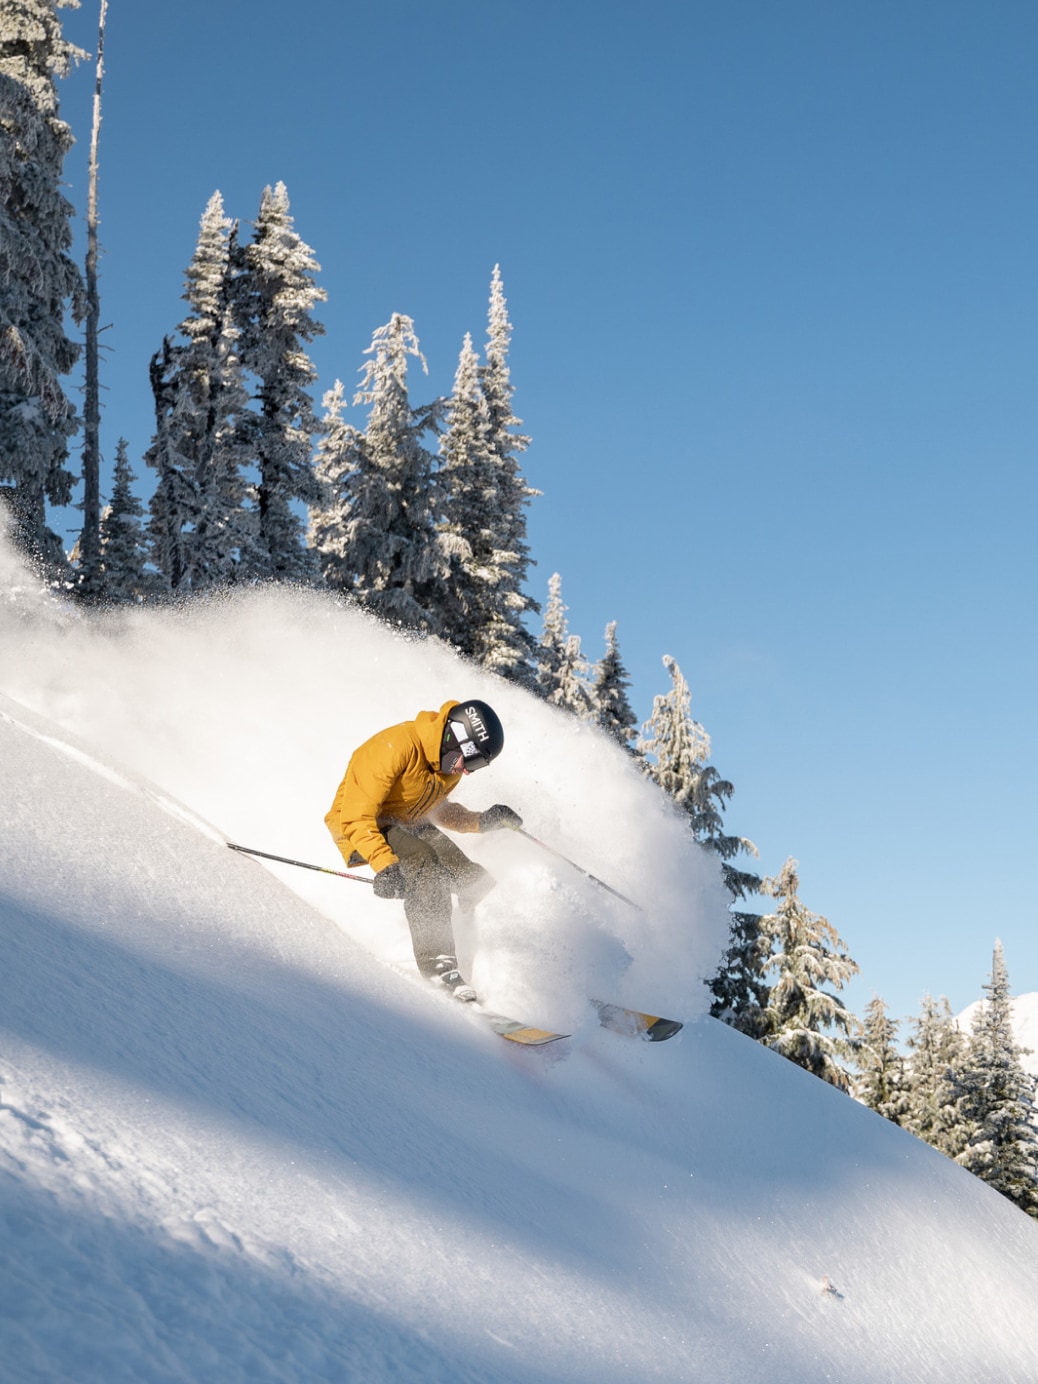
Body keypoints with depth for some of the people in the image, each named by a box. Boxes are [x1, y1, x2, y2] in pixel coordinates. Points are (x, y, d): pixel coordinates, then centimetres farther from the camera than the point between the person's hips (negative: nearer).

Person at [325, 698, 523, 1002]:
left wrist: (482, 821, -5)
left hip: (409, 826, 8)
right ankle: (439, 965, -33)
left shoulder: (449, 761, -5)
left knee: (478, 885, -8)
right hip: (360, 828, -8)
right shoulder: (396, 747, -30)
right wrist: (384, 864, -42)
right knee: (423, 862, -34)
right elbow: (356, 815, -31)